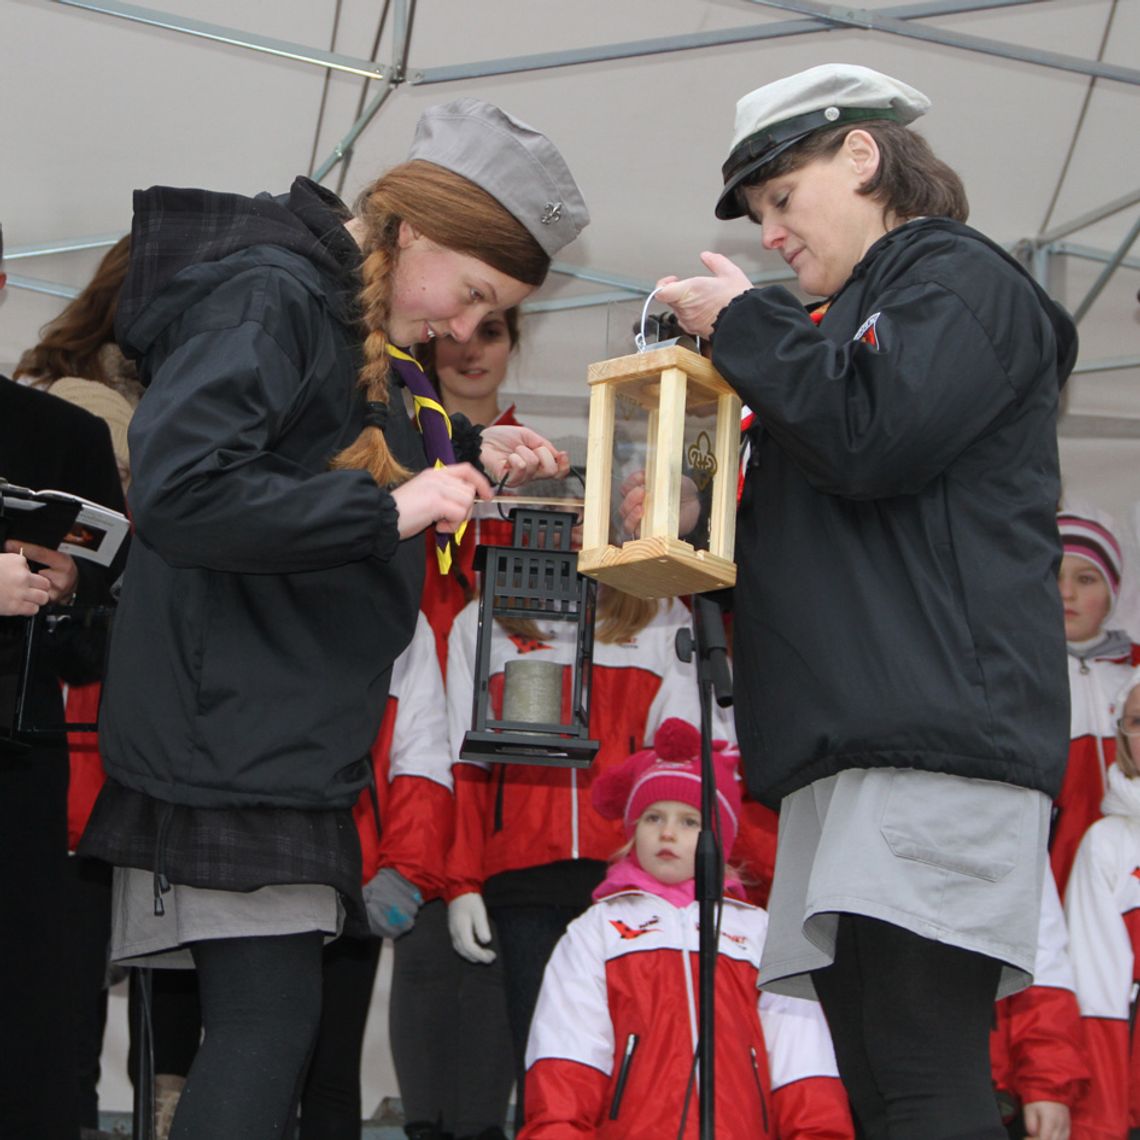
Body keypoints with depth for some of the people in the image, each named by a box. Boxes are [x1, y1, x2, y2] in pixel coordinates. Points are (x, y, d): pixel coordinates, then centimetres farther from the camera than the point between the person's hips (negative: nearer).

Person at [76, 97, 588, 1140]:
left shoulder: (361, 327, 16)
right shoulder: (268, 299, -14)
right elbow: (178, 491, -25)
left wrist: (462, 452, 15)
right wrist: (388, 508, -22)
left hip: (297, 736, 10)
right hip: (229, 735, -10)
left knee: (270, 1026, 8)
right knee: (267, 1021, -12)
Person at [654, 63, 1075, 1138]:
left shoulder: (958, 278, 3)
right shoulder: (853, 317, 31)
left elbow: (871, 437, -15)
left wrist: (745, 322, 1)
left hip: (938, 731, -10)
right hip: (847, 746, 10)